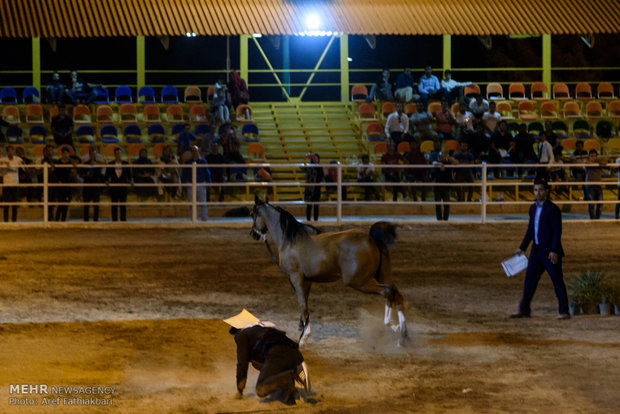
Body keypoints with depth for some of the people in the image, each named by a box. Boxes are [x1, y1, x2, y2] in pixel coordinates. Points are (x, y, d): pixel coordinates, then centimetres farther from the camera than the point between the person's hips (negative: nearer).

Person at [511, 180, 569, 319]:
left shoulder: (553, 209, -13)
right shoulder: (533, 208, 12)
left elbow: (557, 232, -17)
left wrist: (554, 251, -24)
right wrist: (522, 248, 14)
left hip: (551, 252, -7)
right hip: (537, 250, 7)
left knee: (557, 281, -3)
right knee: (529, 279, 5)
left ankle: (564, 312, 3)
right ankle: (524, 310, 11)